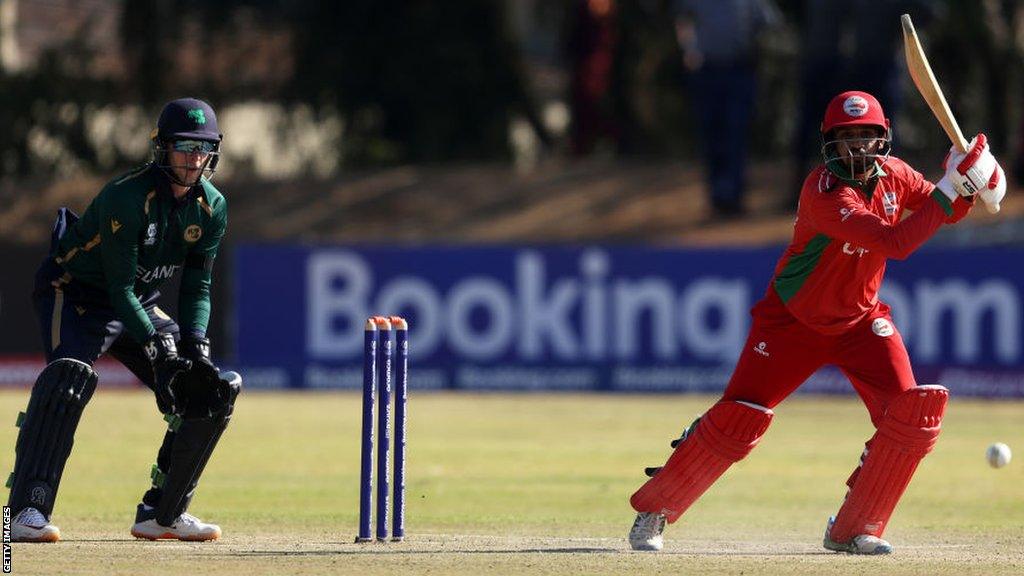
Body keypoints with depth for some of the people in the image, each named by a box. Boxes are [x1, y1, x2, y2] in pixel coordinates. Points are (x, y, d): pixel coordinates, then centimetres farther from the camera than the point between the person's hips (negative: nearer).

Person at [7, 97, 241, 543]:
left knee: (214, 389, 1)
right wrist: (159, 351, -33)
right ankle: (27, 510, -39)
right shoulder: (128, 196, -26)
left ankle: (162, 513, 11)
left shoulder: (211, 207, -5)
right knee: (71, 374, -35)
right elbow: (119, 285, -27)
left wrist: (195, 349, -16)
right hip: (75, 294, -7)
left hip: (139, 306, 7)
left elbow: (197, 287, -1)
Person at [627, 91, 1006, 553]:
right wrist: (949, 188, -38)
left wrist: (969, 188, -14)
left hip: (862, 320, 5)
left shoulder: (892, 174, -7)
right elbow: (895, 242, -38)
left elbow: (944, 212, 8)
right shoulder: (824, 191, -29)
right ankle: (654, 511, 7)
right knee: (739, 419, -12)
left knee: (914, 415, -14)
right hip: (793, 320, -5)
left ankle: (855, 530, 1)